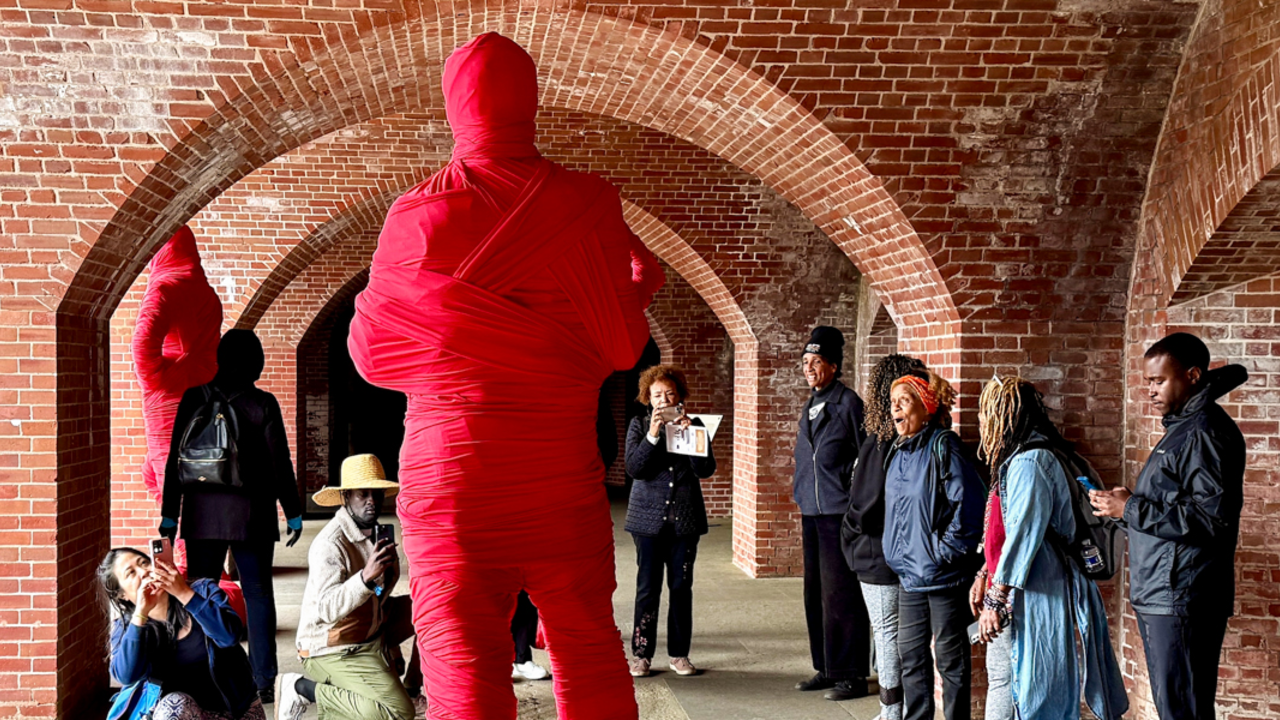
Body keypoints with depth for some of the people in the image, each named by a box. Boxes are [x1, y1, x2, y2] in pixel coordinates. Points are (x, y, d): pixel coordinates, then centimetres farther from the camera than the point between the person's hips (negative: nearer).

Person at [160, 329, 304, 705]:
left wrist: (169, 515, 6)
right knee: (258, 595, 6)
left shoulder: (195, 399, -2)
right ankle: (265, 682, 6)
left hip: (203, 514, 1)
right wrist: (293, 514, 5)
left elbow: (176, 460, 0)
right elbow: (280, 464, -4)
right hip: (252, 515, -1)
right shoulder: (263, 405, -6)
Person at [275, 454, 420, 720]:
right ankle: (303, 688, -9)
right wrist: (366, 577, -45)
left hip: (372, 634, 9)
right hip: (332, 649, -9)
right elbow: (327, 609, -34)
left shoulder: (375, 533, 6)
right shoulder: (330, 543, -22)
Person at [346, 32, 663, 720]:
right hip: (560, 475, 1)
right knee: (590, 662, 14)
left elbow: (371, 351, 6)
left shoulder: (417, 217, -3)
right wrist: (640, 284, 17)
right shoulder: (585, 205, -5)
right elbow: (620, 348, -2)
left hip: (446, 474, 0)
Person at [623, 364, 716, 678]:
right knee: (648, 587, -1)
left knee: (682, 586, 5)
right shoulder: (639, 426, 5)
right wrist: (652, 435, -19)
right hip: (649, 517, -1)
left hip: (685, 519, 1)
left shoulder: (693, 425, 7)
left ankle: (679, 653, 14)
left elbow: (706, 470, -3)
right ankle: (641, 653, 7)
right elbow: (633, 468, -8)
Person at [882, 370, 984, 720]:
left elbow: (969, 501, -19)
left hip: (943, 574, -8)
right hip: (909, 573, 8)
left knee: (950, 658, 4)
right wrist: (897, 553, 14)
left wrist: (946, 551, -16)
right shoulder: (898, 452, 10)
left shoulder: (942, 446, -14)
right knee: (911, 655, 15)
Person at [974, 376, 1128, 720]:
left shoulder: (1029, 462, -15)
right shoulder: (1044, 454, 15)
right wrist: (986, 578, 21)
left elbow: (1024, 534, -20)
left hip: (1042, 596, -9)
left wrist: (995, 601, -16)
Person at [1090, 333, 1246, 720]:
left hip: (1181, 600, -10)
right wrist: (1124, 505, 10)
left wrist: (1132, 509, -18)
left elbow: (1213, 517, -22)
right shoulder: (1182, 426, 19)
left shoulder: (1206, 432, -13)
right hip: (1159, 597, 10)